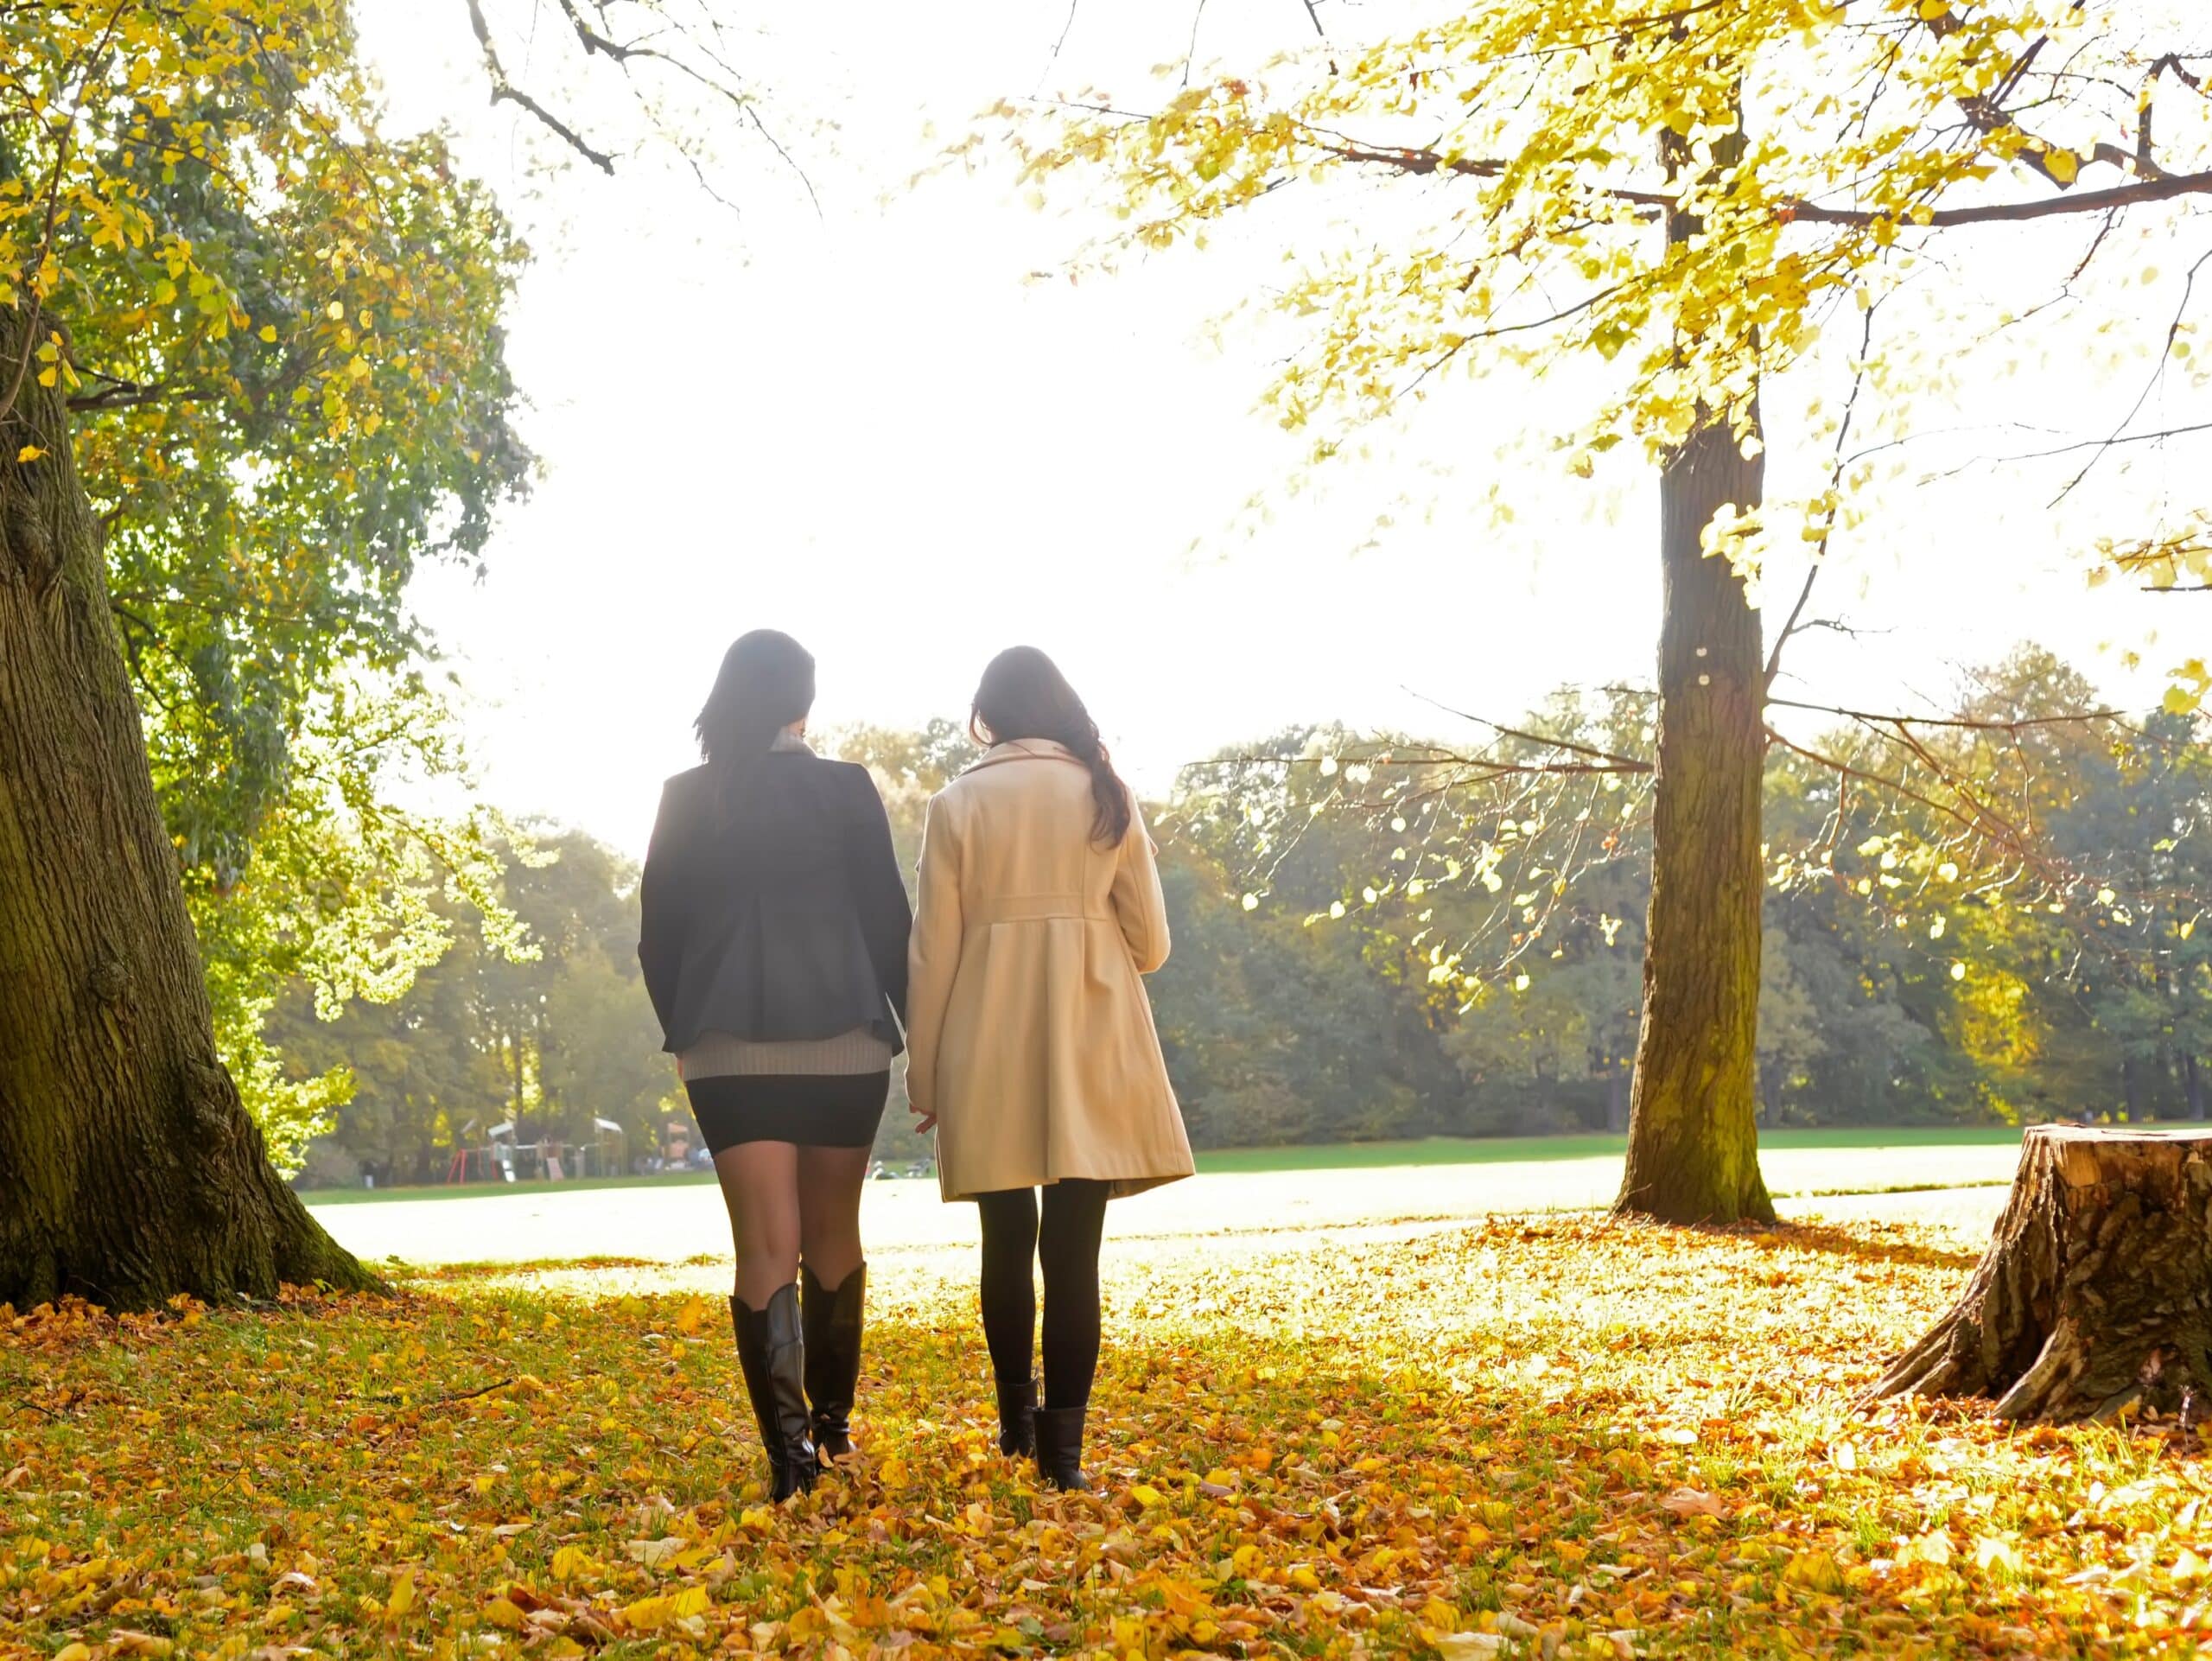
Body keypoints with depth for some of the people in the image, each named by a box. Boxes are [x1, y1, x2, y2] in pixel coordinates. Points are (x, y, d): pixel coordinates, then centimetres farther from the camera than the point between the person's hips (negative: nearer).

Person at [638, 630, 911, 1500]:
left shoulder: (687, 799, 4)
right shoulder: (846, 789, -2)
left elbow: (659, 930, 5)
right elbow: (888, 917, -1)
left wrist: (682, 1028, 18)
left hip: (730, 1046, 1)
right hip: (841, 1040, 0)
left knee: (766, 1246, -1)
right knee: (833, 1233, 16)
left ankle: (789, 1443, -14)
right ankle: (831, 1420, 26)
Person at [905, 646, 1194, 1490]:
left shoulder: (958, 805, 0)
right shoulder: (1107, 797, 3)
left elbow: (934, 951, 0)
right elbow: (1151, 940, 5)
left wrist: (925, 1075, 7)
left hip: (991, 1048, 0)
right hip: (1094, 1043, 0)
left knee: (1008, 1238, 14)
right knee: (1073, 1247, -1)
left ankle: (1016, 1413, 26)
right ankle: (1062, 1444, -4)